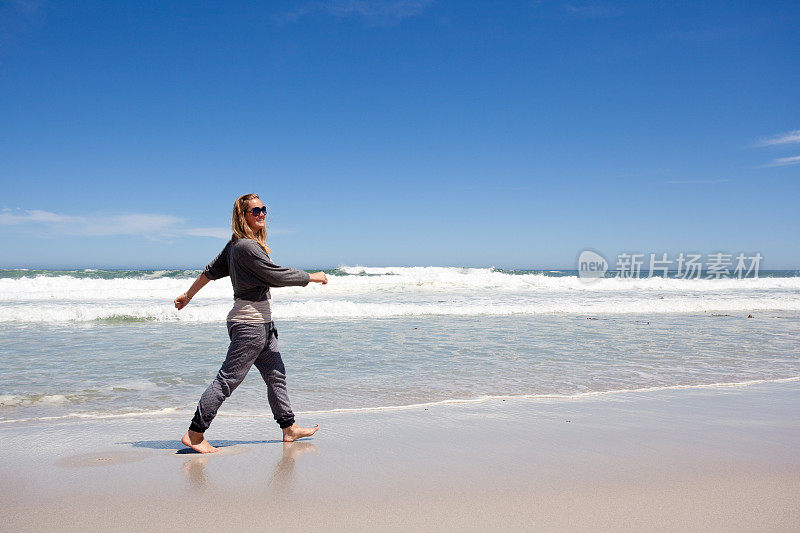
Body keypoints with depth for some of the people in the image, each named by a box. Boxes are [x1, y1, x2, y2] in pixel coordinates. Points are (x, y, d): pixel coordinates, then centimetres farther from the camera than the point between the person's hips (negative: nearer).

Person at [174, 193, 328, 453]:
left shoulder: (236, 244, 11)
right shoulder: (245, 246, -18)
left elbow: (211, 270, 18)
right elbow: (278, 276, -18)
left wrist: (188, 295, 28)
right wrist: (313, 277, -6)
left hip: (262, 323, 10)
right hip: (250, 322, -10)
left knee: (276, 375, 15)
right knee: (228, 379, -6)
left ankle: (289, 428, 24)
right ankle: (194, 435, 1)